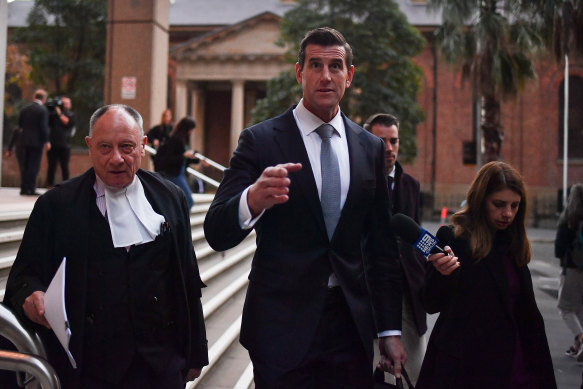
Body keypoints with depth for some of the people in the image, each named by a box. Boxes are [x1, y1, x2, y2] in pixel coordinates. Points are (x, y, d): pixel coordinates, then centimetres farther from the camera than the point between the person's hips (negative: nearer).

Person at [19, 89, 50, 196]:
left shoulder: (25, 109, 8)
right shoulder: (43, 110, -10)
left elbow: (20, 124, 12)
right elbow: (44, 127, -14)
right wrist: (46, 141, -9)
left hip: (25, 141, 6)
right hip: (37, 141, -6)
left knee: (25, 165, 11)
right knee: (34, 166, -3)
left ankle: (23, 188, 13)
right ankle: (31, 189, -4)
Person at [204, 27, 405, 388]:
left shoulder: (371, 148, 8)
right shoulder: (260, 141, -4)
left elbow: (382, 246, 12)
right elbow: (217, 233, -12)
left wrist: (390, 330, 10)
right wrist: (253, 201, -34)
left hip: (352, 321, 4)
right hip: (283, 324, -3)